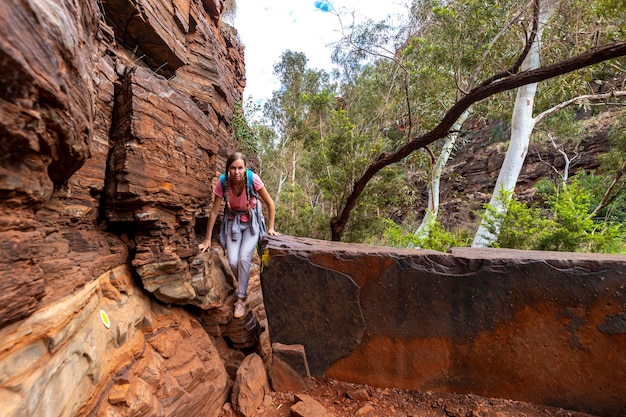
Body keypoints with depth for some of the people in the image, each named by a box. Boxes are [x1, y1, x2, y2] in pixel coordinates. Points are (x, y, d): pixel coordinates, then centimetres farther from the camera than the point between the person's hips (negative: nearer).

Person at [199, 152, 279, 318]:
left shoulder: (253, 179, -24)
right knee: (233, 261, -8)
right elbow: (214, 211, -11)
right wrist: (208, 239, -6)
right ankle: (243, 286, 25)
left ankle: (241, 299, 6)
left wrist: (270, 228, -8)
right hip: (232, 221, 2)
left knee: (244, 259, -14)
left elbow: (270, 204, -12)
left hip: (251, 221, -1)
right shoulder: (222, 183, -19)